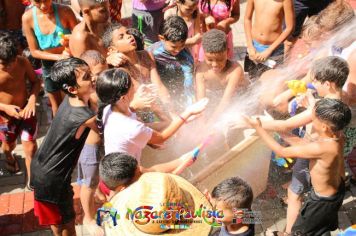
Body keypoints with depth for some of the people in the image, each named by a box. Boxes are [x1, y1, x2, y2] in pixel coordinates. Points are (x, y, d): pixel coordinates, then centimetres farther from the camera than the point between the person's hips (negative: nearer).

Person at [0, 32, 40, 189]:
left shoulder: (23, 62, -19)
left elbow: (35, 82, -3)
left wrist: (32, 100, -20)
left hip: (26, 111, 0)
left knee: (30, 148, 1)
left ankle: (31, 179, 25)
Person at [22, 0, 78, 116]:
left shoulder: (64, 11, -24)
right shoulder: (28, 18, -18)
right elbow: (34, 51, -11)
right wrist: (58, 57, -24)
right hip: (49, 66, 2)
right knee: (56, 105, 22)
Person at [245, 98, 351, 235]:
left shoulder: (321, 148, -42)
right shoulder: (336, 135, -17)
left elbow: (281, 152, -30)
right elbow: (303, 144, -4)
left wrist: (258, 128, -23)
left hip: (323, 201, -7)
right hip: (337, 189, 7)